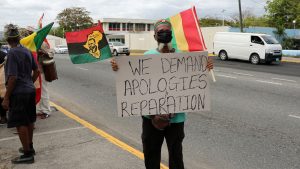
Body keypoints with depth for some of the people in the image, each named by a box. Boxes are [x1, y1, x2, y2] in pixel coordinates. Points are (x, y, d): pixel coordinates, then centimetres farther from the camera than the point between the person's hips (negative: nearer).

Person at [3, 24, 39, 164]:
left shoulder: (13, 53, -17)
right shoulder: (27, 51, 7)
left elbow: (13, 77, -21)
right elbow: (36, 71, 13)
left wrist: (6, 98, -17)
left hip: (18, 93, -8)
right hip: (30, 90, 8)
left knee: (20, 124, -1)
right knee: (29, 121, 18)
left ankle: (27, 154, 4)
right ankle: (29, 147, 32)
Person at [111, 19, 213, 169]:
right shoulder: (147, 56, 2)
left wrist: (206, 68, -16)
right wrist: (118, 68, -16)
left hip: (176, 115, -1)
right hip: (151, 113, 1)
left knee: (175, 153, 12)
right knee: (150, 152, 17)